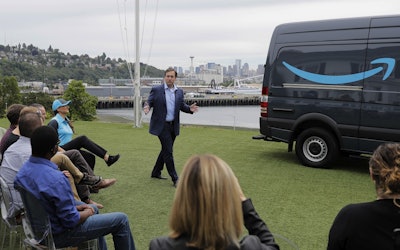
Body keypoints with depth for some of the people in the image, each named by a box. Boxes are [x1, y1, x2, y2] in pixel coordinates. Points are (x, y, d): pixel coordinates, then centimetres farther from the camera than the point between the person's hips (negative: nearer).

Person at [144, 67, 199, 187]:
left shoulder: (179, 91, 9)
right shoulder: (156, 90, -5)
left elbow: (182, 106, 9)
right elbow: (148, 102, -3)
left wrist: (190, 108, -12)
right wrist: (146, 107, -26)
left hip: (173, 125, 6)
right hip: (161, 125, -6)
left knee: (166, 150, 16)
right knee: (168, 151, -8)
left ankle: (156, 172, 33)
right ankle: (175, 179, -2)